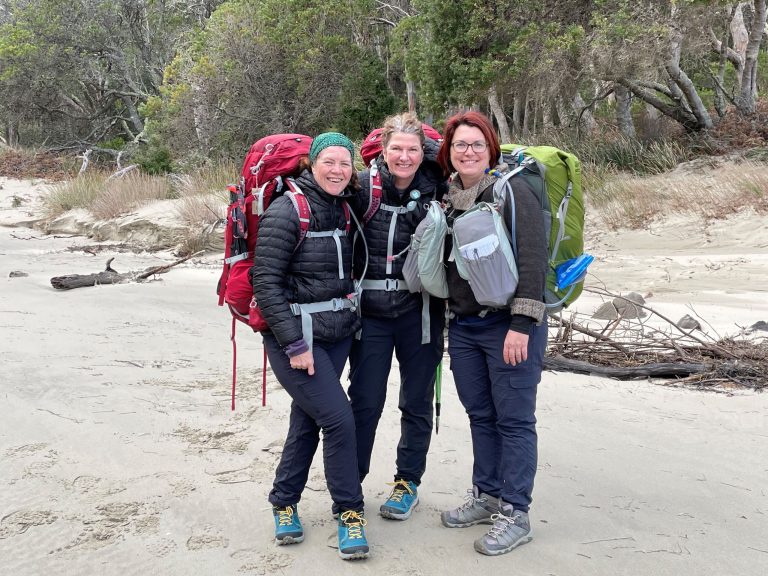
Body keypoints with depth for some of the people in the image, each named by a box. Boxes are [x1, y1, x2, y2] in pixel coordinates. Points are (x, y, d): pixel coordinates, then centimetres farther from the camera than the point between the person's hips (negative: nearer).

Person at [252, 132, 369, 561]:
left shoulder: (344, 210, 6)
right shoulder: (287, 211, -14)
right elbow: (265, 282, -17)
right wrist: (295, 345, -19)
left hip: (338, 334, 7)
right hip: (296, 336, -7)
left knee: (307, 420, 12)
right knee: (339, 419, -9)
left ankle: (284, 502, 29)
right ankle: (350, 512, 9)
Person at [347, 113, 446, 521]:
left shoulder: (435, 186, -3)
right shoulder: (364, 186, -5)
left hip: (420, 313, 1)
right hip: (371, 313, -1)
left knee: (417, 403, 12)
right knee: (364, 403, 5)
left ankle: (407, 483, 29)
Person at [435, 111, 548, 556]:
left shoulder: (512, 191, -10)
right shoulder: (448, 198, 10)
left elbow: (533, 260, -16)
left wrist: (522, 324, -20)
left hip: (509, 324, -7)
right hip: (463, 327, 7)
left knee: (514, 419, 0)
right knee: (480, 415, 15)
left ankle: (515, 514, 10)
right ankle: (487, 496, 29)